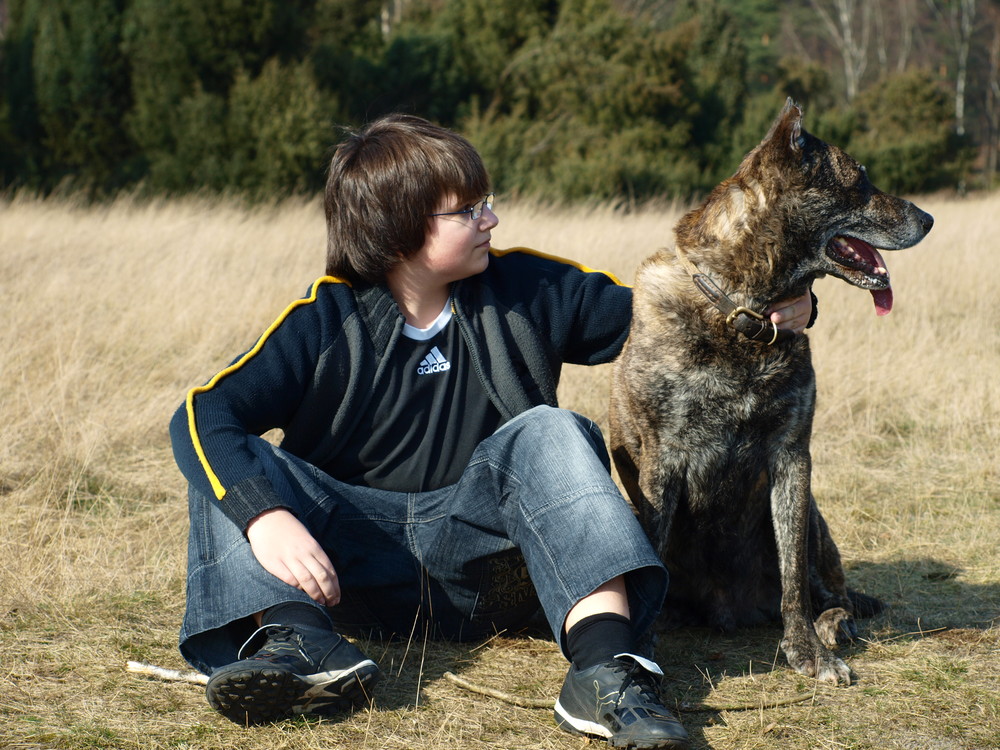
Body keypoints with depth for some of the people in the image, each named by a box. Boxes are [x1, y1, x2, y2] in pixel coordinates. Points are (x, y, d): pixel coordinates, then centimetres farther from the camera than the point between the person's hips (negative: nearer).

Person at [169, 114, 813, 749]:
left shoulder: (528, 292, 2)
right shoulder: (327, 321, -6)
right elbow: (203, 414, -16)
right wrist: (266, 515, -35)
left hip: (478, 545, 1)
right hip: (358, 556, 0)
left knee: (548, 433, -27)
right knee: (233, 461, -21)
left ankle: (606, 663, -44)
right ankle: (294, 635, -46)